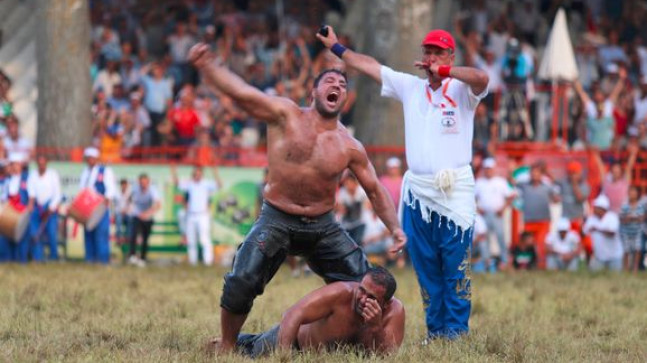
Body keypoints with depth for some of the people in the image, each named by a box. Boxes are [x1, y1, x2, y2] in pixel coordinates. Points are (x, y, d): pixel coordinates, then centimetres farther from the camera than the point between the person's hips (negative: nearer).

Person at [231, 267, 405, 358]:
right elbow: (293, 315, -44)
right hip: (300, 335, -4)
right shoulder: (341, 293, -40)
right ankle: (233, 340, 40)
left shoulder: (394, 311, -32)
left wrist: (376, 329, -51)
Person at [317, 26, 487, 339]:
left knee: (456, 266, -5)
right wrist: (335, 47, 21)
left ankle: (456, 330, 0)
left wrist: (442, 71, -21)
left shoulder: (462, 90, -1)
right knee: (425, 268, 7)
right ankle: (435, 330, 13)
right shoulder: (410, 87, 13)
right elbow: (369, 65, 18)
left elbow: (481, 78, -25)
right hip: (417, 192, 5)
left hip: (455, 192, -5)